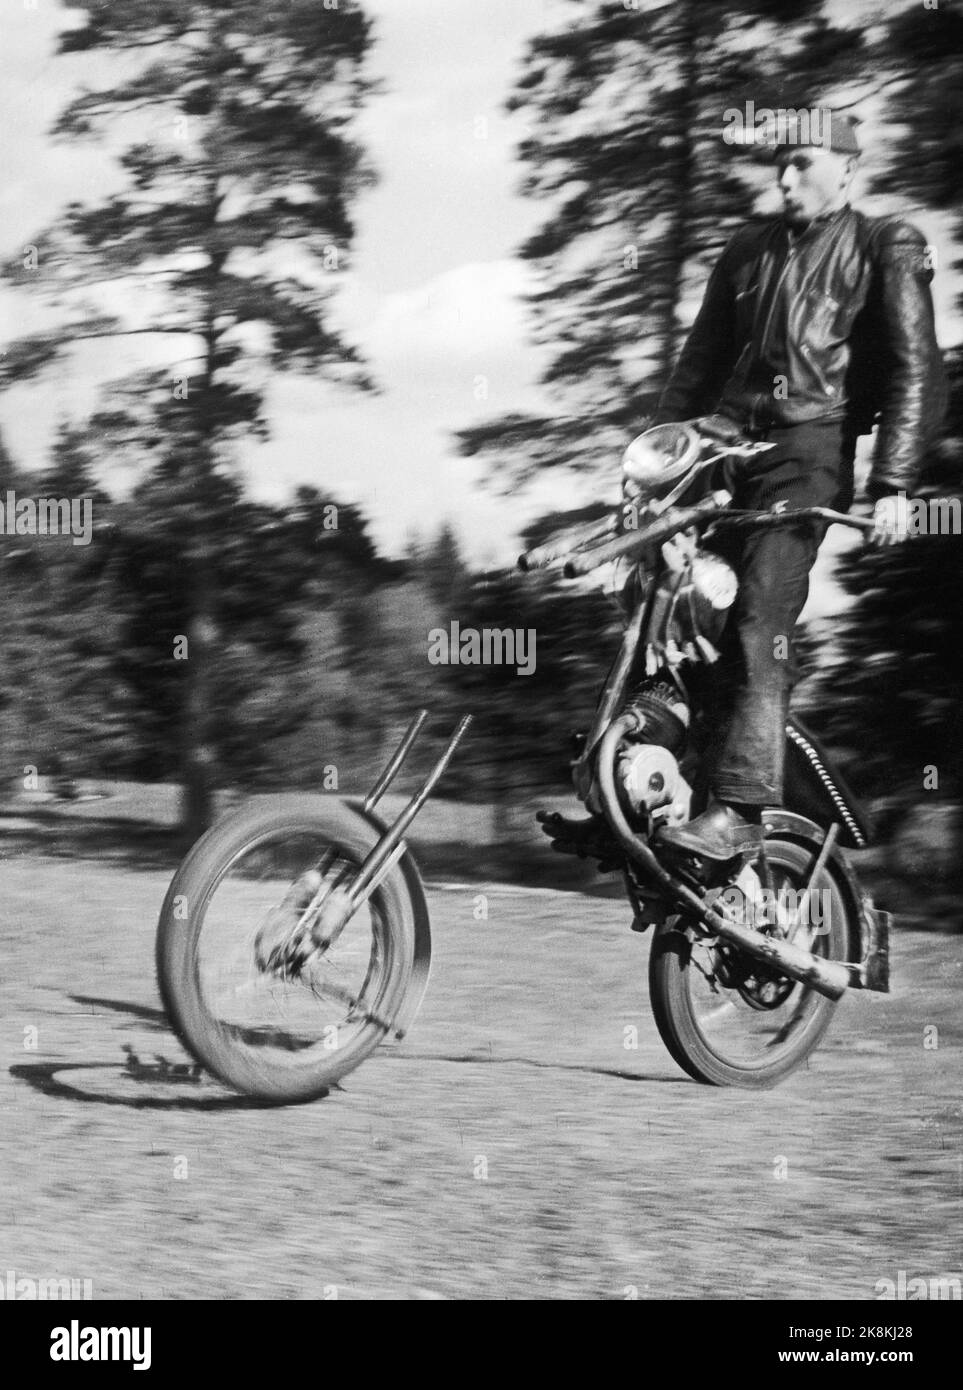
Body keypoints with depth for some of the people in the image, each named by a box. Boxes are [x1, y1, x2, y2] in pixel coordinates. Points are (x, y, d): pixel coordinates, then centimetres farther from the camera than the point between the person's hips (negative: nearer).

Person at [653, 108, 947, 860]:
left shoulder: (886, 249, 4)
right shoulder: (751, 248, 20)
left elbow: (916, 372, -4)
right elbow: (700, 359, 22)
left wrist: (893, 484, -14)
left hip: (809, 450, -6)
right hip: (727, 436, 6)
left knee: (758, 627, -20)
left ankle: (740, 809, -25)